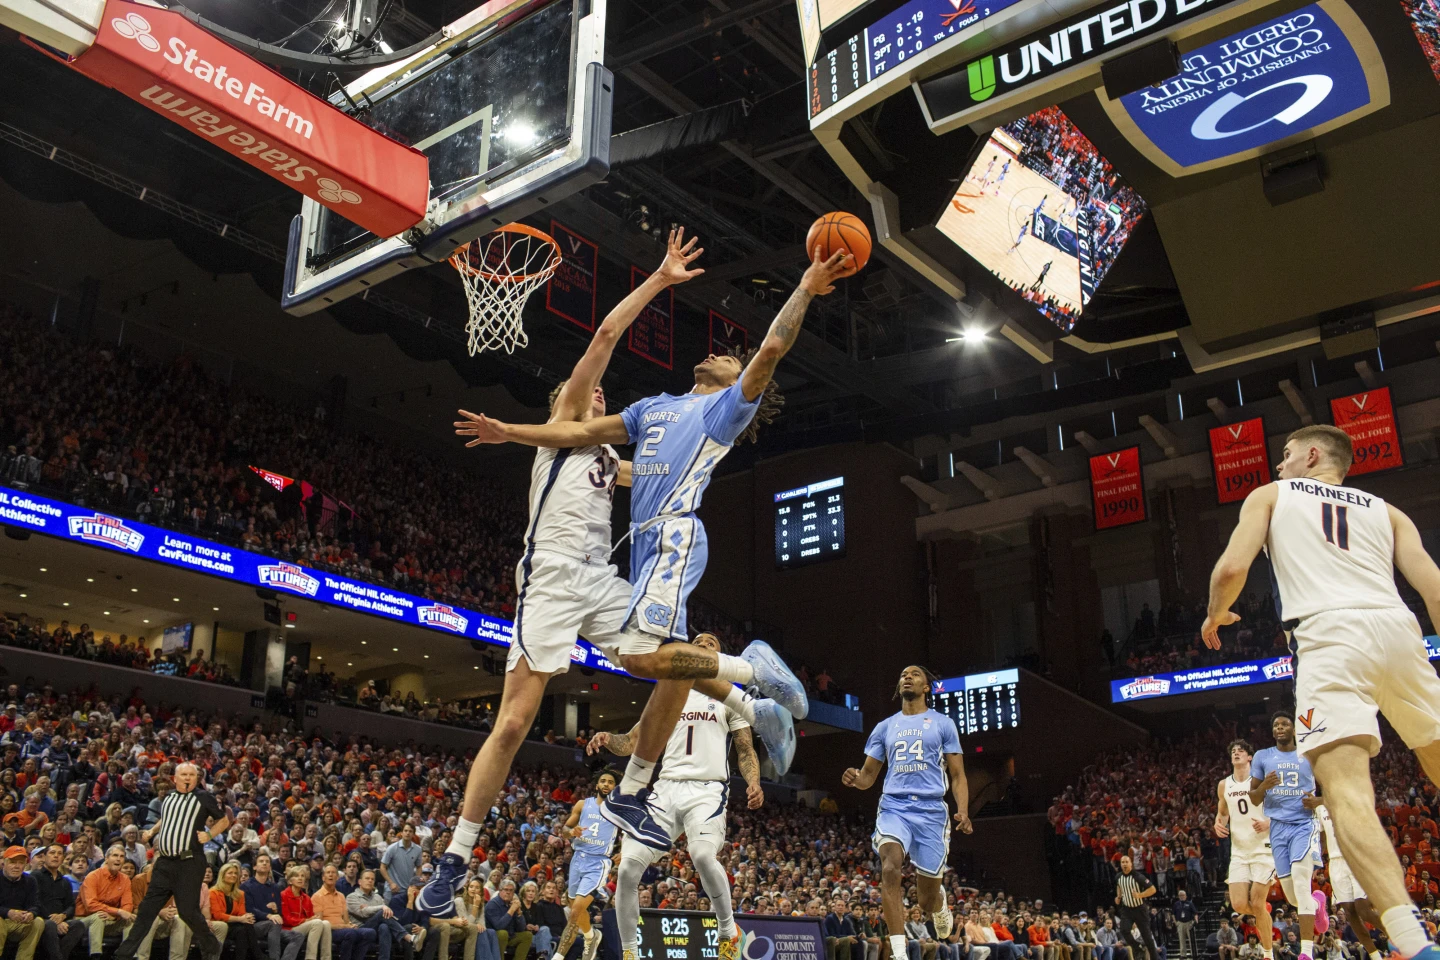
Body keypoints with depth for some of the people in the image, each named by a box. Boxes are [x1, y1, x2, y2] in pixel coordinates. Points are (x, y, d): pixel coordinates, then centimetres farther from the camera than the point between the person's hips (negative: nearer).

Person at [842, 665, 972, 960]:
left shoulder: (943, 723, 9)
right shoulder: (885, 727, 16)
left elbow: (957, 775, 6)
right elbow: (868, 777, 17)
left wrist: (963, 811, -11)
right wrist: (854, 778, -7)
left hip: (931, 811, -1)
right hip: (894, 807, 1)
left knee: (928, 897, 4)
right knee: (889, 868, -28)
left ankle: (941, 906, 43)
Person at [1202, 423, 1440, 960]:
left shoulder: (1270, 495, 19)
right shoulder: (1386, 511, 27)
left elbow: (1232, 568, 5)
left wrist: (1215, 614, 24)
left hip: (1330, 633, -4)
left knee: (1347, 791, -16)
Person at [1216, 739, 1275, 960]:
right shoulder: (1224, 785, 9)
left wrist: (1268, 823, -22)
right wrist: (1219, 824, -1)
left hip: (1263, 849, -4)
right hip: (1239, 852, 4)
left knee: (1257, 904, -8)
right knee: (1239, 904, -6)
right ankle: (1264, 914, 30)